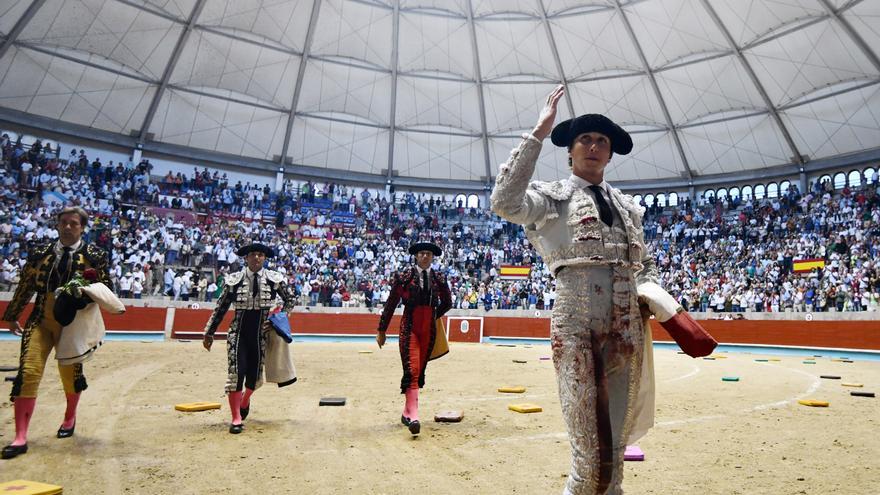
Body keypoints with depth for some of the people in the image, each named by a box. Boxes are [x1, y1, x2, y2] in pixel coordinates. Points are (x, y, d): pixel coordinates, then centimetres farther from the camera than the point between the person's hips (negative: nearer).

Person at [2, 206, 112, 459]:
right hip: (41, 319, 2)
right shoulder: (41, 253, 6)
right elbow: (25, 286, 14)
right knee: (28, 372, -8)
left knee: (70, 372, 10)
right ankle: (20, 437, 0)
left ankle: (69, 418, 38)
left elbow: (107, 288, 2)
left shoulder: (94, 255, -1)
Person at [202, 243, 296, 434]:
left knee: (254, 375, 9)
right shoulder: (234, 280, -5)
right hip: (238, 333, -1)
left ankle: (245, 401, 43)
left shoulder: (275, 279, -4)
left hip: (261, 334, 1)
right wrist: (209, 333, 7)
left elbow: (289, 300, 9)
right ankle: (236, 418, 7)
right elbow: (221, 307, 4)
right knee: (236, 372, -8)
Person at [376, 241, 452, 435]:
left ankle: (407, 413, 25)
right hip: (409, 328, -4)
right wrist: (381, 330, 2)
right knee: (411, 370, -13)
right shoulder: (404, 275, -4)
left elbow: (447, 302, 20)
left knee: (420, 371, 10)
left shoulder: (439, 278, 4)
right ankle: (413, 415, -13)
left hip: (429, 330, 4)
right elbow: (391, 303, 0)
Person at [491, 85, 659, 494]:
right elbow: (505, 204, -18)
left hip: (628, 330, 6)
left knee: (615, 451, 14)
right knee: (592, 458, -7)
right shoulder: (553, 196, 3)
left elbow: (646, 264, 28)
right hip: (577, 329, -5)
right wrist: (537, 134, -14)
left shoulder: (627, 206, 19)